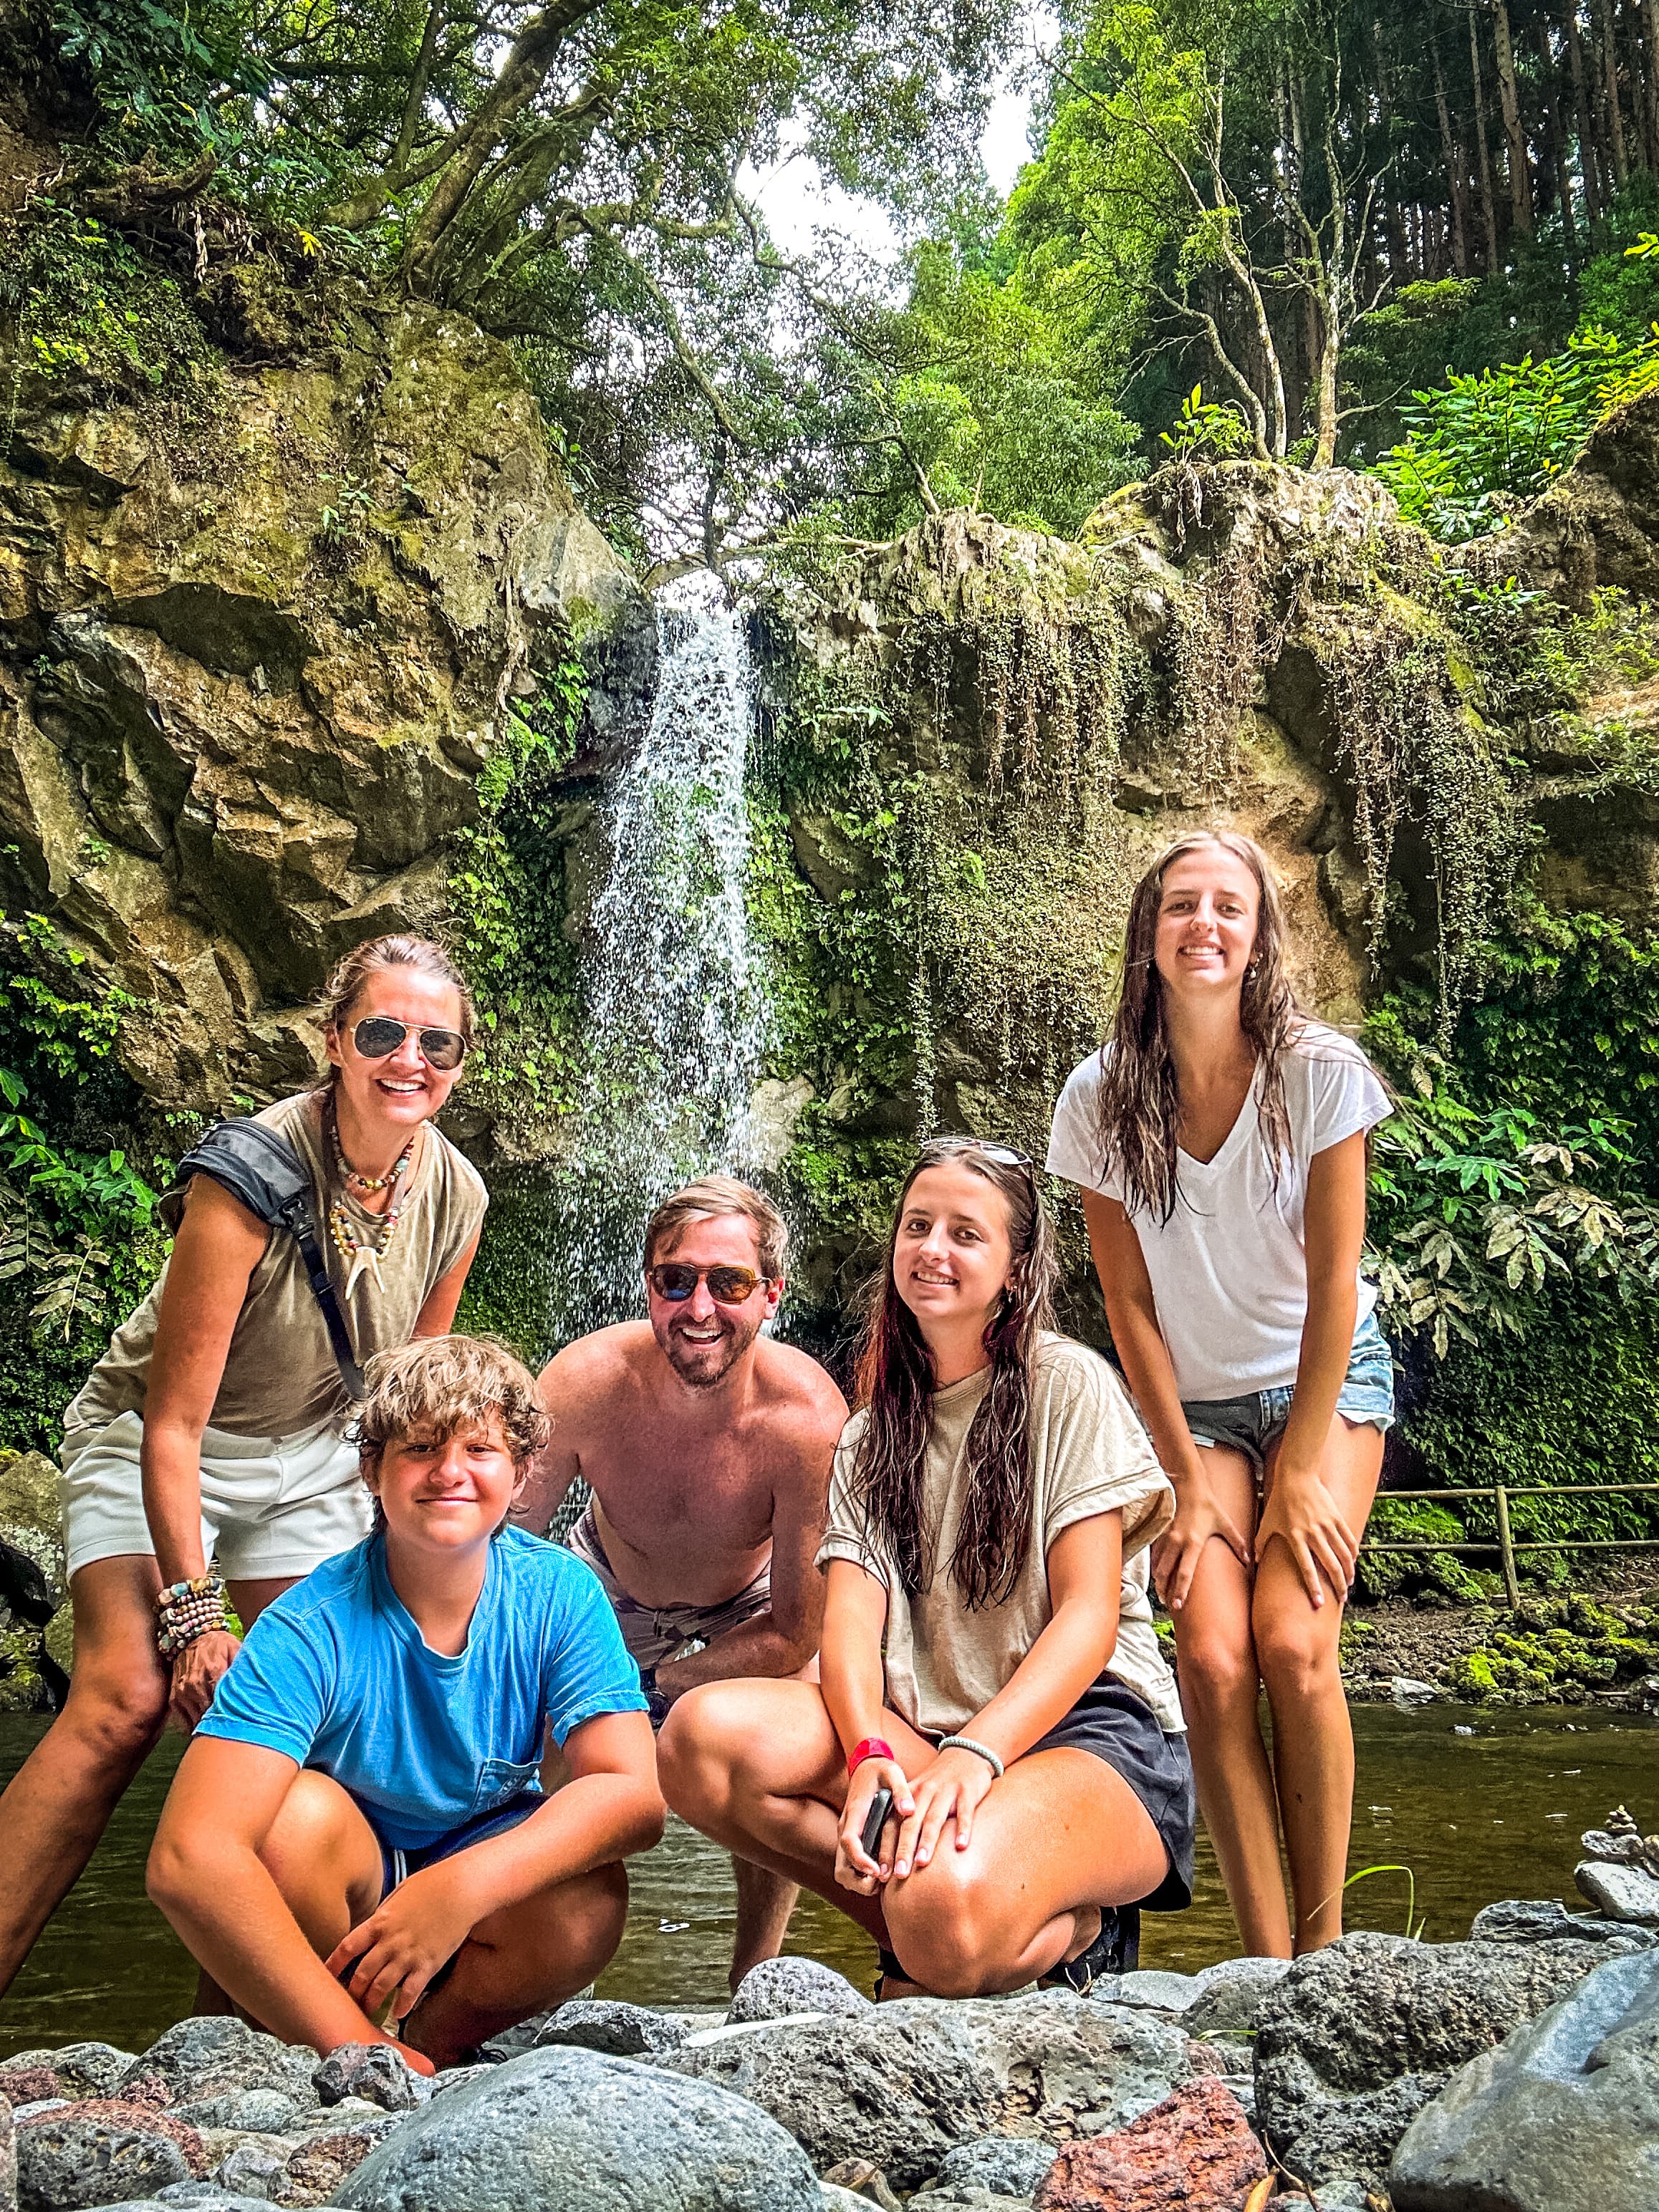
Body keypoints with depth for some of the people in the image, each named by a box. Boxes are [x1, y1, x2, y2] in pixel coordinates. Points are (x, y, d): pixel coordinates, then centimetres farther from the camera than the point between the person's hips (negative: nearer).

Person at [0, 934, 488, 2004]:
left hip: (308, 1457, 5)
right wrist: (191, 1612, -26)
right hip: (153, 1447, -4)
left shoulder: (455, 1195, -12)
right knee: (127, 1699, -23)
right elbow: (173, 1422, -25)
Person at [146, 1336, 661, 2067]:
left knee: (588, 1902, -30)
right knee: (295, 1814, -33)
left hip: (488, 1867, 1)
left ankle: (431, 2046, -2)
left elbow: (633, 1793, -24)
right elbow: (188, 1858, -36)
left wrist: (462, 1886, -41)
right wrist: (358, 2052, -42)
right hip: (340, 1884, -1)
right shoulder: (313, 1628, -26)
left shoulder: (560, 1594, -17)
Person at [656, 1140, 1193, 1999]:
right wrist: (868, 1753, -21)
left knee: (947, 1912, -36)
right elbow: (851, 1616, 1)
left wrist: (973, 1754, -24)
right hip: (923, 1735, 5)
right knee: (704, 1733, -23)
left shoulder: (1068, 1384, 0)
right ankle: (914, 1918, -13)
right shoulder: (872, 1431, 15)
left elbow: (1089, 1613, -8)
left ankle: (1071, 1929, -4)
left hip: (1093, 1733, -4)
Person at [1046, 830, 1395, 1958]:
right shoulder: (1101, 1098, -10)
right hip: (1195, 1402, 1)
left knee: (1292, 1641, -19)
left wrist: (1300, 1474, -12)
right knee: (1213, 1654, -18)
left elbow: (1334, 1281, -11)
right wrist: (1191, 1482, -8)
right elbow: (1129, 1304, -6)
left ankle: (1325, 1938, 0)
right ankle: (1268, 1962, -6)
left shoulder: (1319, 1072, -15)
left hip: (1326, 1381, -1)